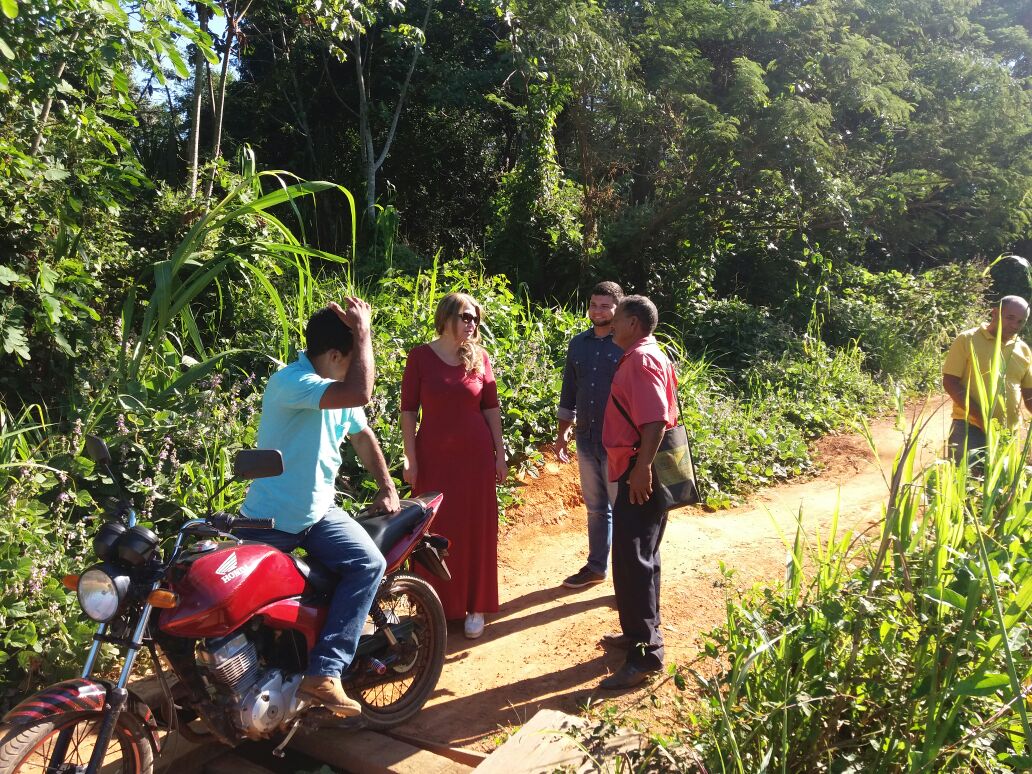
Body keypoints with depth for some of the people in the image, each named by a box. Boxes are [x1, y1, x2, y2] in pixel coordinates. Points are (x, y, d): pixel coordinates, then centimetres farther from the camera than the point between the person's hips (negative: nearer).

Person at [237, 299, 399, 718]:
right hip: (269, 517, -6)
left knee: (369, 563, -18)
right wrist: (363, 331, -28)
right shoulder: (291, 382, -22)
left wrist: (387, 487, 15)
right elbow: (360, 394, -38)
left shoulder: (339, 384, 6)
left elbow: (362, 435, 21)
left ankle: (323, 674, -20)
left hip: (318, 512, 6)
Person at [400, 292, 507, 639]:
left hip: (475, 455, 2)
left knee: (476, 530, 8)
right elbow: (408, 410, -3)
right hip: (434, 457, -1)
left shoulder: (479, 357, 2)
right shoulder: (420, 356, -4)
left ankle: (475, 606, 22)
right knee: (435, 532, 6)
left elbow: (491, 407, 6)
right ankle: (437, 606, 22)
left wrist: (500, 454, 4)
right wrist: (411, 459, -6)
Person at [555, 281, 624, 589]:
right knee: (595, 508, 16)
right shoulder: (578, 344, 8)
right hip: (586, 439, 5)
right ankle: (596, 566, 28)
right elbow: (569, 391, 15)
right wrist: (562, 433, 15)